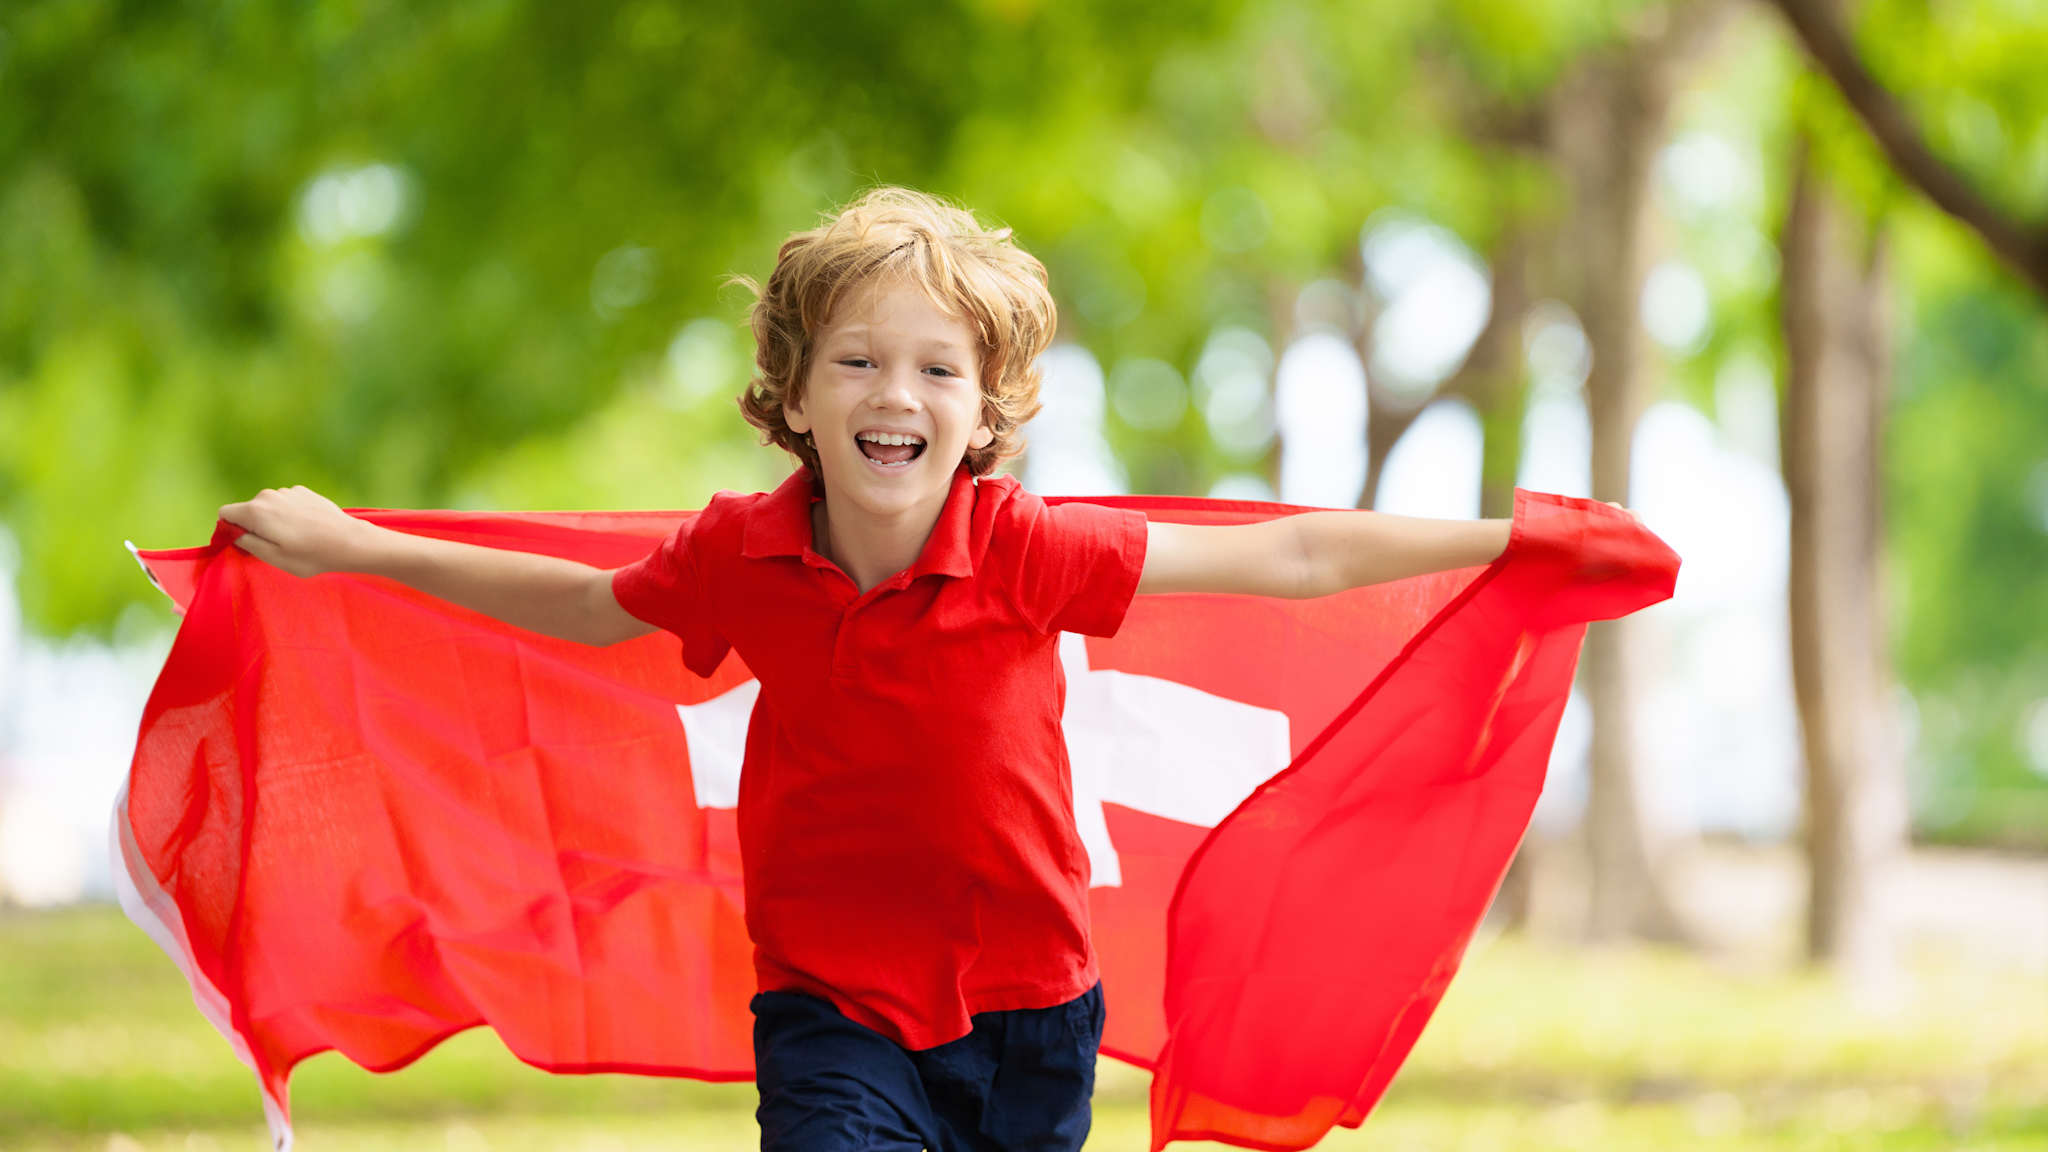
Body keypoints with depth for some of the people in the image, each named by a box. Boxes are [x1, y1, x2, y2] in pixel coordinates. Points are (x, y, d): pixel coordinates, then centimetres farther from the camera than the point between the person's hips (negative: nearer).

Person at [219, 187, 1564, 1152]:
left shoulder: (1027, 549, -14)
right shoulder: (741, 555, -7)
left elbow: (1288, 558, -9)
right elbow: (582, 604, 13)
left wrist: (1514, 540, -11)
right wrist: (347, 546, 19)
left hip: (1023, 1017, 0)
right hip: (835, 1016, 0)